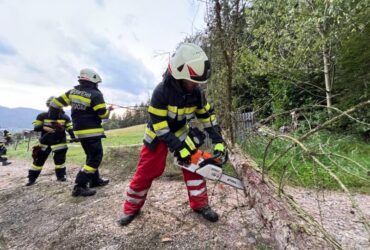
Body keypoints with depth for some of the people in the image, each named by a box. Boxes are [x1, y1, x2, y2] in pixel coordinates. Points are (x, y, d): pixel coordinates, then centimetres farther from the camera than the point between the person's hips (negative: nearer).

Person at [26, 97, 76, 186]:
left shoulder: (65, 117, -1)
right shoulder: (42, 116, -3)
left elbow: (70, 128, 0)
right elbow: (35, 127, -5)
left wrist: (73, 136, -16)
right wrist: (44, 127, -26)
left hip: (59, 142, 0)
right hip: (44, 143, 0)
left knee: (60, 159, 2)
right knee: (38, 161, 7)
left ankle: (60, 176, 18)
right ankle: (32, 178, 21)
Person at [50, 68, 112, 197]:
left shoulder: (72, 91, 8)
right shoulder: (95, 94, -12)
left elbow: (56, 103, 9)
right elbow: (103, 114, -13)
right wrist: (108, 110, 8)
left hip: (79, 131, 8)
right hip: (92, 131, -8)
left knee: (91, 156, 19)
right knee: (95, 158, -4)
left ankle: (95, 180, 29)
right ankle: (79, 186, -7)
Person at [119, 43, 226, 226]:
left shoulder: (196, 93, -14)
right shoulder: (161, 91, -30)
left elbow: (208, 116, -6)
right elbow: (159, 125, -29)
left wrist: (218, 141, -12)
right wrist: (178, 148, -30)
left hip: (180, 133, 5)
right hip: (157, 136, -4)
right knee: (146, 172, 2)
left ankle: (200, 204, 15)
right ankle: (131, 208, 24)